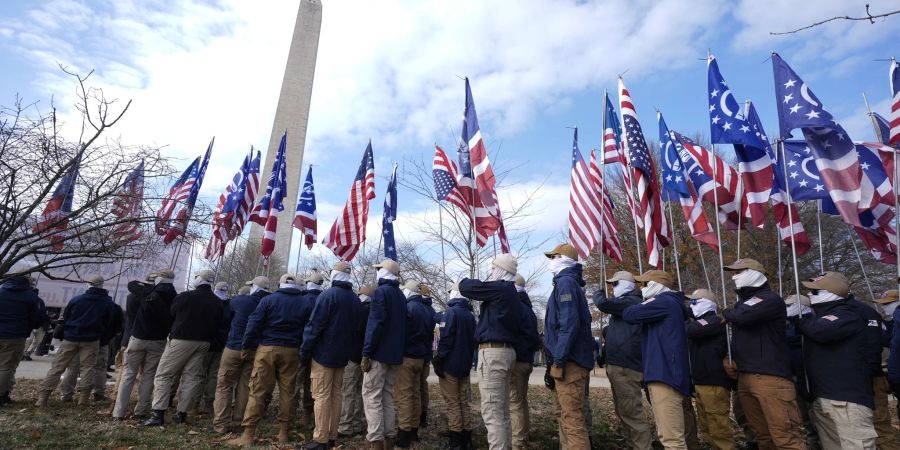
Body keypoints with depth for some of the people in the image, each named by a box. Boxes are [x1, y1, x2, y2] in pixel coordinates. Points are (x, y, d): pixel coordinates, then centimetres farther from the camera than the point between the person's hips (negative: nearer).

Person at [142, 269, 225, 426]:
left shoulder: (183, 297, -6)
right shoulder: (218, 303, 6)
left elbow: (170, 317, 4)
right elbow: (219, 325, 8)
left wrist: (172, 334, 20)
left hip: (181, 340, -4)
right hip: (204, 343, 4)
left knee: (163, 375, 5)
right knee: (191, 377, 9)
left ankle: (158, 413, 0)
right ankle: (181, 413, 13)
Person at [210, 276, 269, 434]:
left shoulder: (239, 300, -7)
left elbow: (225, 317, 9)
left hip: (234, 348, -3)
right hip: (255, 351, 3)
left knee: (224, 386, 7)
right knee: (245, 386, 11)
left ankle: (221, 425, 5)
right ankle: (238, 422, 17)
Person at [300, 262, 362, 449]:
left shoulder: (328, 295, -13)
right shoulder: (355, 299, 8)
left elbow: (314, 325, -15)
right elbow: (357, 326, 11)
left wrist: (305, 350, -7)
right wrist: (347, 349, 16)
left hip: (323, 353, -6)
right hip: (342, 354, 7)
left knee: (322, 396, -1)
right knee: (336, 395, 12)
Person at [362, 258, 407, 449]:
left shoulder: (381, 291, -9)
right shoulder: (401, 295, 16)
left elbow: (375, 324, -18)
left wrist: (366, 353, -16)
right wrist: (396, 350, 18)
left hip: (379, 353, -8)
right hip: (394, 354, 8)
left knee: (372, 398, -2)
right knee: (387, 398, 13)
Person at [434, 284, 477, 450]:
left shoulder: (450, 313, -12)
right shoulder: (470, 315, 10)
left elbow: (445, 339, -18)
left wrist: (438, 361, -12)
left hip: (450, 365, -7)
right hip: (465, 366, 7)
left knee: (453, 404, 1)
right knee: (464, 402, 12)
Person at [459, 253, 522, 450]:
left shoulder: (499, 288, -13)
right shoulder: (511, 292, 16)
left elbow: (465, 287, -9)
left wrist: (466, 280, 14)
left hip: (493, 352, -10)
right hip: (506, 351, 10)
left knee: (492, 412, -7)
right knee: (503, 410, 16)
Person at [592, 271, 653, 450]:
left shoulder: (632, 301, -11)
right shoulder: (626, 303, 22)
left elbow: (604, 304, -24)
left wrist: (598, 293, -3)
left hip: (625, 366, -11)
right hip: (620, 364, 11)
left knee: (632, 412, -9)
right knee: (625, 411, 16)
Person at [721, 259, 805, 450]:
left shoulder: (770, 299, -5)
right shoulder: (743, 301, 19)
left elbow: (742, 316, -24)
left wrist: (726, 312, -2)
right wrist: (731, 360, 10)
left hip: (770, 377, -8)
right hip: (744, 378, 8)